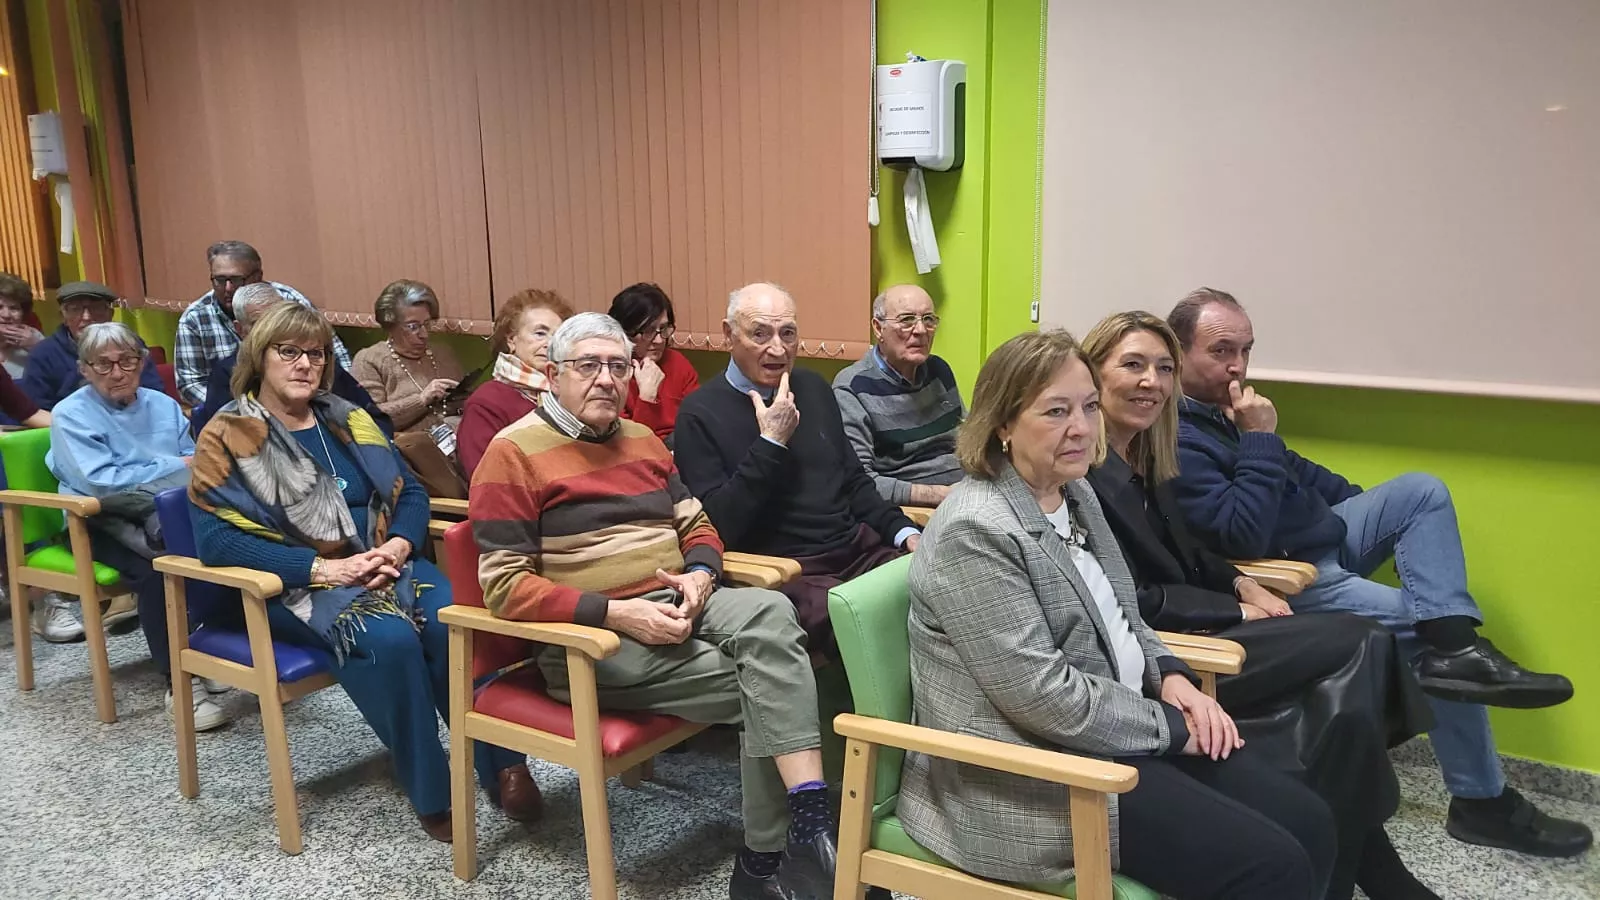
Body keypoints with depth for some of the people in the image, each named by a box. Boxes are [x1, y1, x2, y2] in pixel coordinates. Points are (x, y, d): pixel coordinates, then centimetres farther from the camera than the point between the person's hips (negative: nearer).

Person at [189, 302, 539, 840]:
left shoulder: (346, 419, 15)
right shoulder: (227, 437, -1)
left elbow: (409, 492, 14)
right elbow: (216, 540, -11)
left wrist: (398, 544, -9)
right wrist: (323, 568, -19)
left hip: (383, 565, 4)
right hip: (295, 587, -4)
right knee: (390, 639, -33)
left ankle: (501, 764, -16)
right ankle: (431, 795, -18)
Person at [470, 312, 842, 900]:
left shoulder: (643, 440, 16)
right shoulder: (514, 453, -5)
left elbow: (697, 527, 19)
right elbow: (505, 587, -12)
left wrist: (699, 576, -6)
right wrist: (616, 612, -21)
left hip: (675, 606, 6)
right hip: (589, 637, -5)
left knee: (770, 614, -27)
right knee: (767, 684, -22)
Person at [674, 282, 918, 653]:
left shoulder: (812, 388, 16)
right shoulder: (701, 414, -4)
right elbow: (718, 525, -12)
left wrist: (904, 532, 8)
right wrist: (770, 444, -15)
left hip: (859, 548, 7)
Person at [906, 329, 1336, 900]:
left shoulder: (1075, 494, 8)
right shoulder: (975, 530, -22)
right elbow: (1045, 696, -24)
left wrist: (1170, 677, 0)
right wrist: (1170, 725, -13)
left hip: (1118, 731, 9)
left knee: (1308, 824, 0)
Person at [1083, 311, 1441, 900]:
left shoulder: (1144, 459, 12)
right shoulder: (1081, 473, -16)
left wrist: (1243, 584, 2)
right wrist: (1238, 612, -11)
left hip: (1189, 628, 8)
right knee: (1361, 646, -13)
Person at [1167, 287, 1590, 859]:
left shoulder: (1223, 404, 6)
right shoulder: (1177, 441, -25)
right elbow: (1242, 538, -32)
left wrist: (1357, 503, 22)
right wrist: (1259, 440, -29)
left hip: (1324, 535, 10)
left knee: (1422, 491, 4)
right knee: (1425, 628, -13)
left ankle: (1453, 644, -16)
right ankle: (1482, 801, 1)